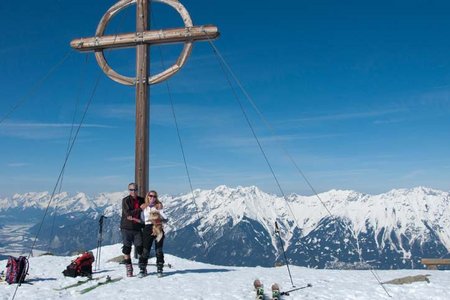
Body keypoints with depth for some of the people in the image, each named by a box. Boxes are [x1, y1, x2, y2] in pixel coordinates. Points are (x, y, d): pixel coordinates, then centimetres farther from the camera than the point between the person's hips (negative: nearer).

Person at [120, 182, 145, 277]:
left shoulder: (141, 200, 8)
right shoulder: (125, 200, -4)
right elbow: (128, 213, -15)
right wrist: (140, 209, -20)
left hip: (137, 227, 2)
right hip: (126, 227, -2)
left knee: (140, 248, 0)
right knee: (127, 249, 2)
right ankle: (129, 269, 12)